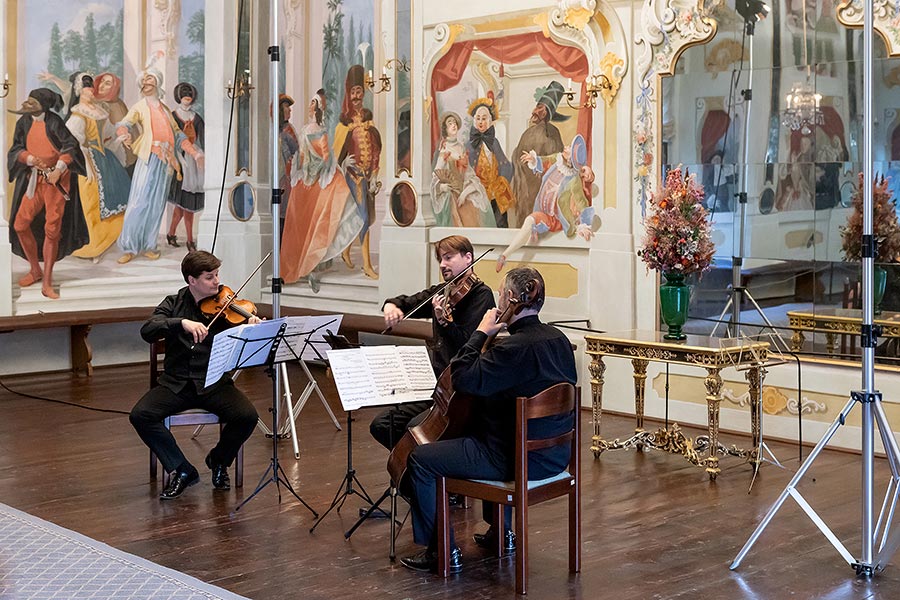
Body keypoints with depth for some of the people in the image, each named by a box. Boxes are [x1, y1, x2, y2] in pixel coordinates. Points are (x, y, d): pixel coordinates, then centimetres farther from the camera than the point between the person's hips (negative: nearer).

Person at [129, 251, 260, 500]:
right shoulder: (175, 303, 4)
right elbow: (147, 331, -14)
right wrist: (182, 322, -29)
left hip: (214, 384, -1)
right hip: (176, 383, 1)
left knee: (247, 416, -26)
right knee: (140, 415, -24)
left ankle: (219, 461, 6)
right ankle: (181, 470, -7)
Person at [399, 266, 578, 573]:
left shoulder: (516, 347, -24)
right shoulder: (557, 338, 5)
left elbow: (463, 379, -24)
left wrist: (480, 333, -14)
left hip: (522, 459, -10)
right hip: (555, 453, 10)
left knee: (420, 459, -1)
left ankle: (441, 550, 7)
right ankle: (501, 530, 45)